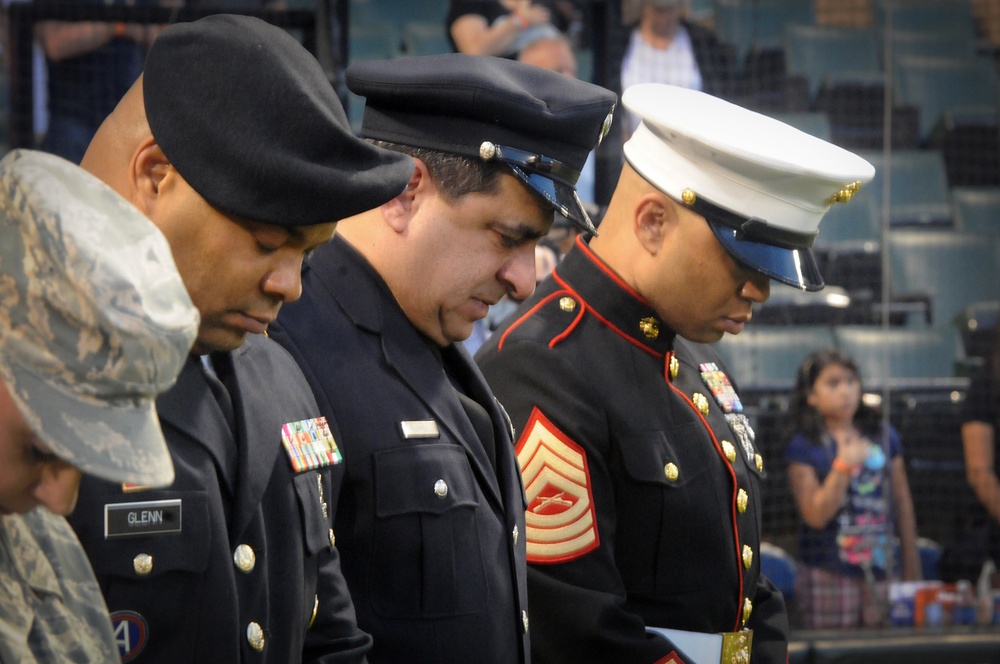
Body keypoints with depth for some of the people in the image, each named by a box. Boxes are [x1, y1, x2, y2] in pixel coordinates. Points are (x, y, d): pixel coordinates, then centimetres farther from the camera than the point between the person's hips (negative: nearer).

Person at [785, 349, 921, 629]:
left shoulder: (884, 437, 10)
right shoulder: (804, 447, -2)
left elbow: (903, 505, 13)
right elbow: (815, 516, -9)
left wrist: (912, 571, 12)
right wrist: (843, 467, -17)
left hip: (880, 573, 3)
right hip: (829, 575, -3)